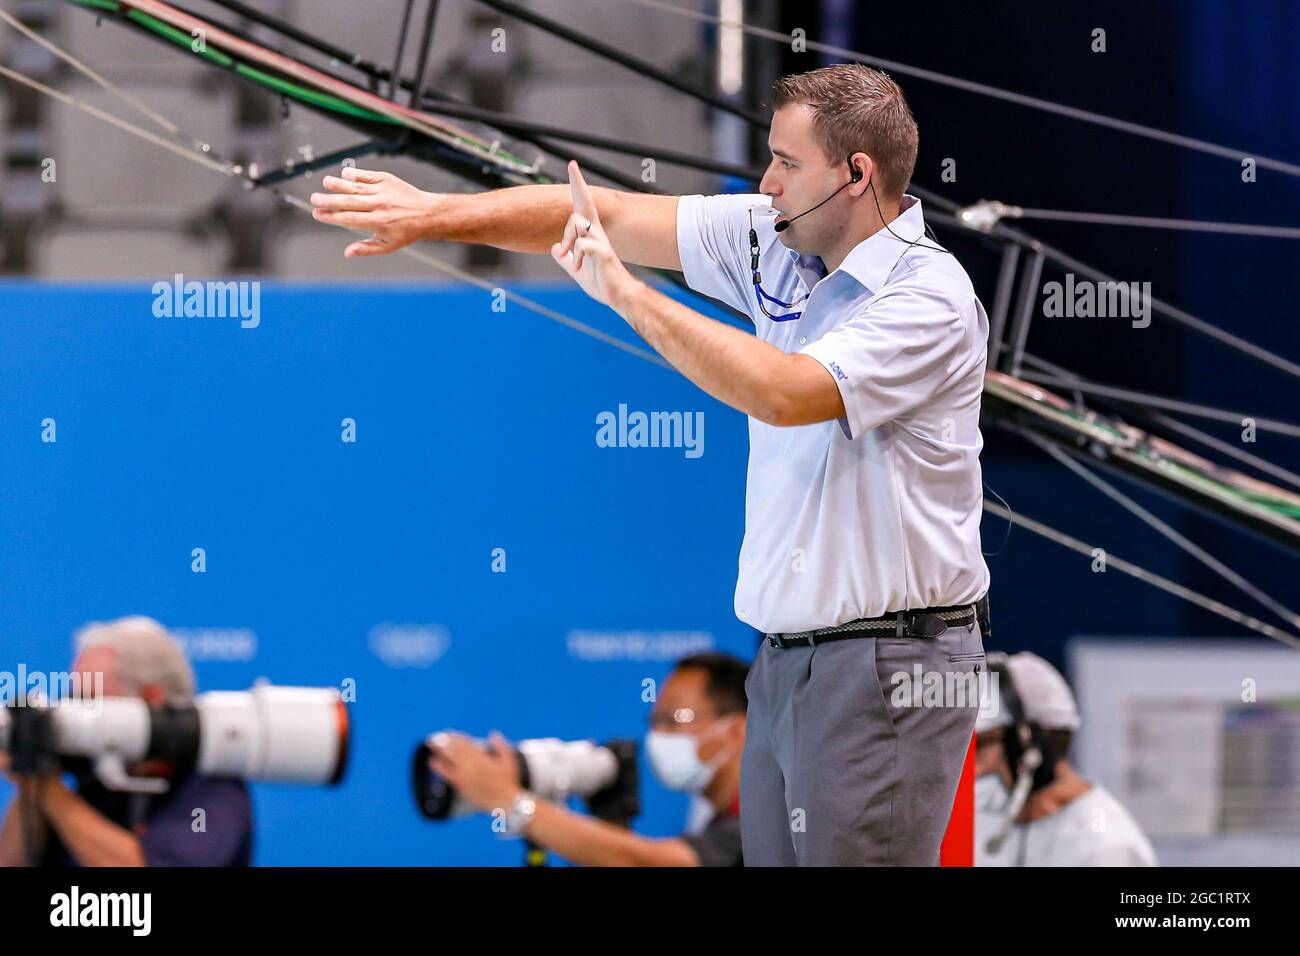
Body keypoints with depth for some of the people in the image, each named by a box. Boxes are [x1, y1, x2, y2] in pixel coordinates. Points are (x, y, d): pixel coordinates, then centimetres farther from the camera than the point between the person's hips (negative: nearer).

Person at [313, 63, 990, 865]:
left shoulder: (929, 296, -15)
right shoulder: (775, 242, 8)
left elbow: (783, 392, -28)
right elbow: (605, 214, 9)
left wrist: (625, 294, -23)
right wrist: (432, 214, 3)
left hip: (887, 670, -8)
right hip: (788, 655, 8)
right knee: (773, 852, 8)